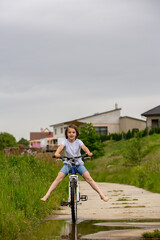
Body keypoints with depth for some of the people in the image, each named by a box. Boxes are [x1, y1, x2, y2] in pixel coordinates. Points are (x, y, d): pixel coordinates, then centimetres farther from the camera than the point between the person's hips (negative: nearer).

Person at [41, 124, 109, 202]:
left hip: (78, 163, 0)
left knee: (88, 178, -17)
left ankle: (101, 195, -13)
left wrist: (88, 152, -47)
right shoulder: (65, 141, -6)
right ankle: (47, 195, -18)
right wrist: (57, 153, -49)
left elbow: (84, 147, -24)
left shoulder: (78, 142, -5)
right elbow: (61, 147, -26)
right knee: (59, 178, -20)